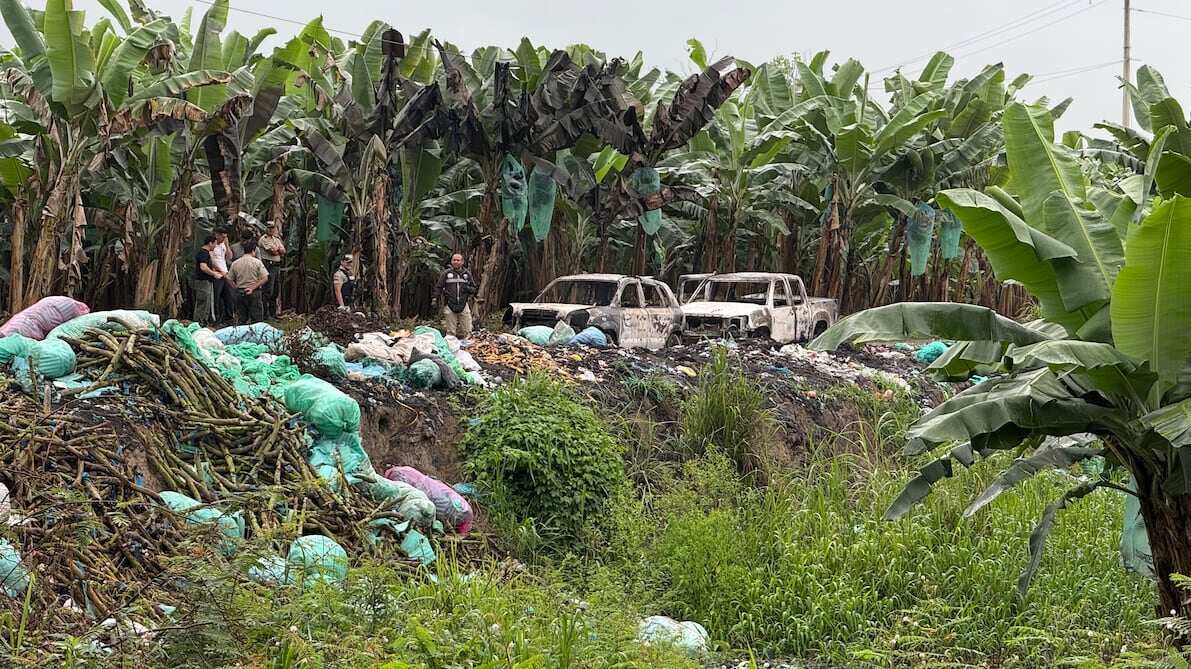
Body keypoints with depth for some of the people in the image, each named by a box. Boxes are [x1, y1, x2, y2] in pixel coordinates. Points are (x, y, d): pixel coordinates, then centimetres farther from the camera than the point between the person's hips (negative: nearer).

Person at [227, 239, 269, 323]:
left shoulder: (235, 263, 3)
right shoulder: (257, 262, -7)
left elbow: (230, 280, 5)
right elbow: (265, 278, -13)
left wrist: (237, 287, 13)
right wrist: (253, 287, -9)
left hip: (240, 293, 3)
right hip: (254, 293, -3)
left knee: (242, 320, 10)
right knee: (256, 319, 1)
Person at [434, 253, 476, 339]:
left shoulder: (467, 273, 11)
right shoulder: (446, 273, 4)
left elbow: (473, 288, 16)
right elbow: (438, 287, 8)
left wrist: (468, 289, -6)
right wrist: (436, 298, -4)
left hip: (463, 305, 2)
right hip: (449, 305, -2)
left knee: (466, 330, -3)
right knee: (451, 331, 0)